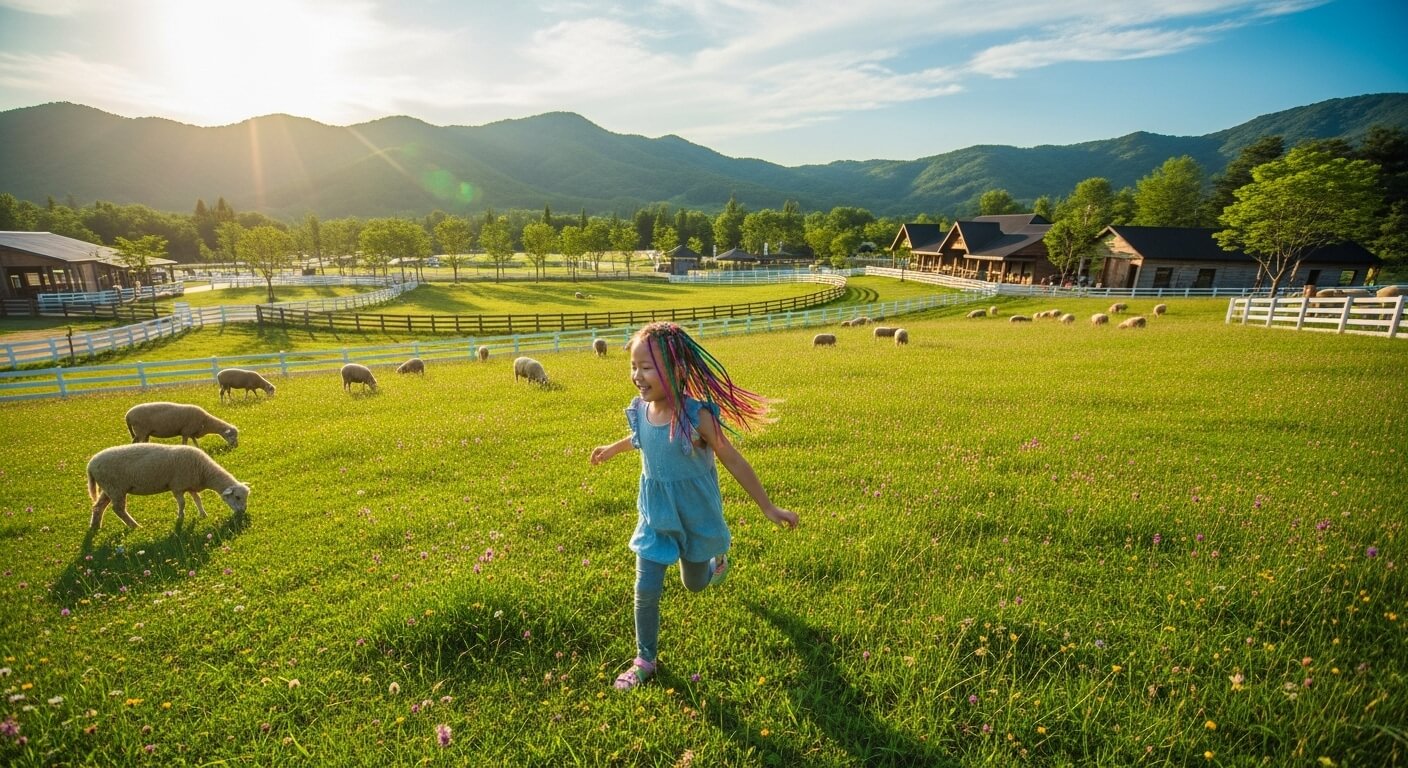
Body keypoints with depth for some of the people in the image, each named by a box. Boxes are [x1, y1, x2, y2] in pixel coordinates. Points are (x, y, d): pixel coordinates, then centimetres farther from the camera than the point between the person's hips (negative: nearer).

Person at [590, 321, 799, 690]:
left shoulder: (696, 417, -29)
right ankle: (645, 660, 27)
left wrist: (768, 508, -12)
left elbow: (734, 461, -18)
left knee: (695, 584, 20)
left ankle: (716, 560, 55)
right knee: (646, 591, 3)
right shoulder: (639, 410, -14)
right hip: (655, 517, 3)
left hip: (696, 518, -3)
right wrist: (612, 448, 31)